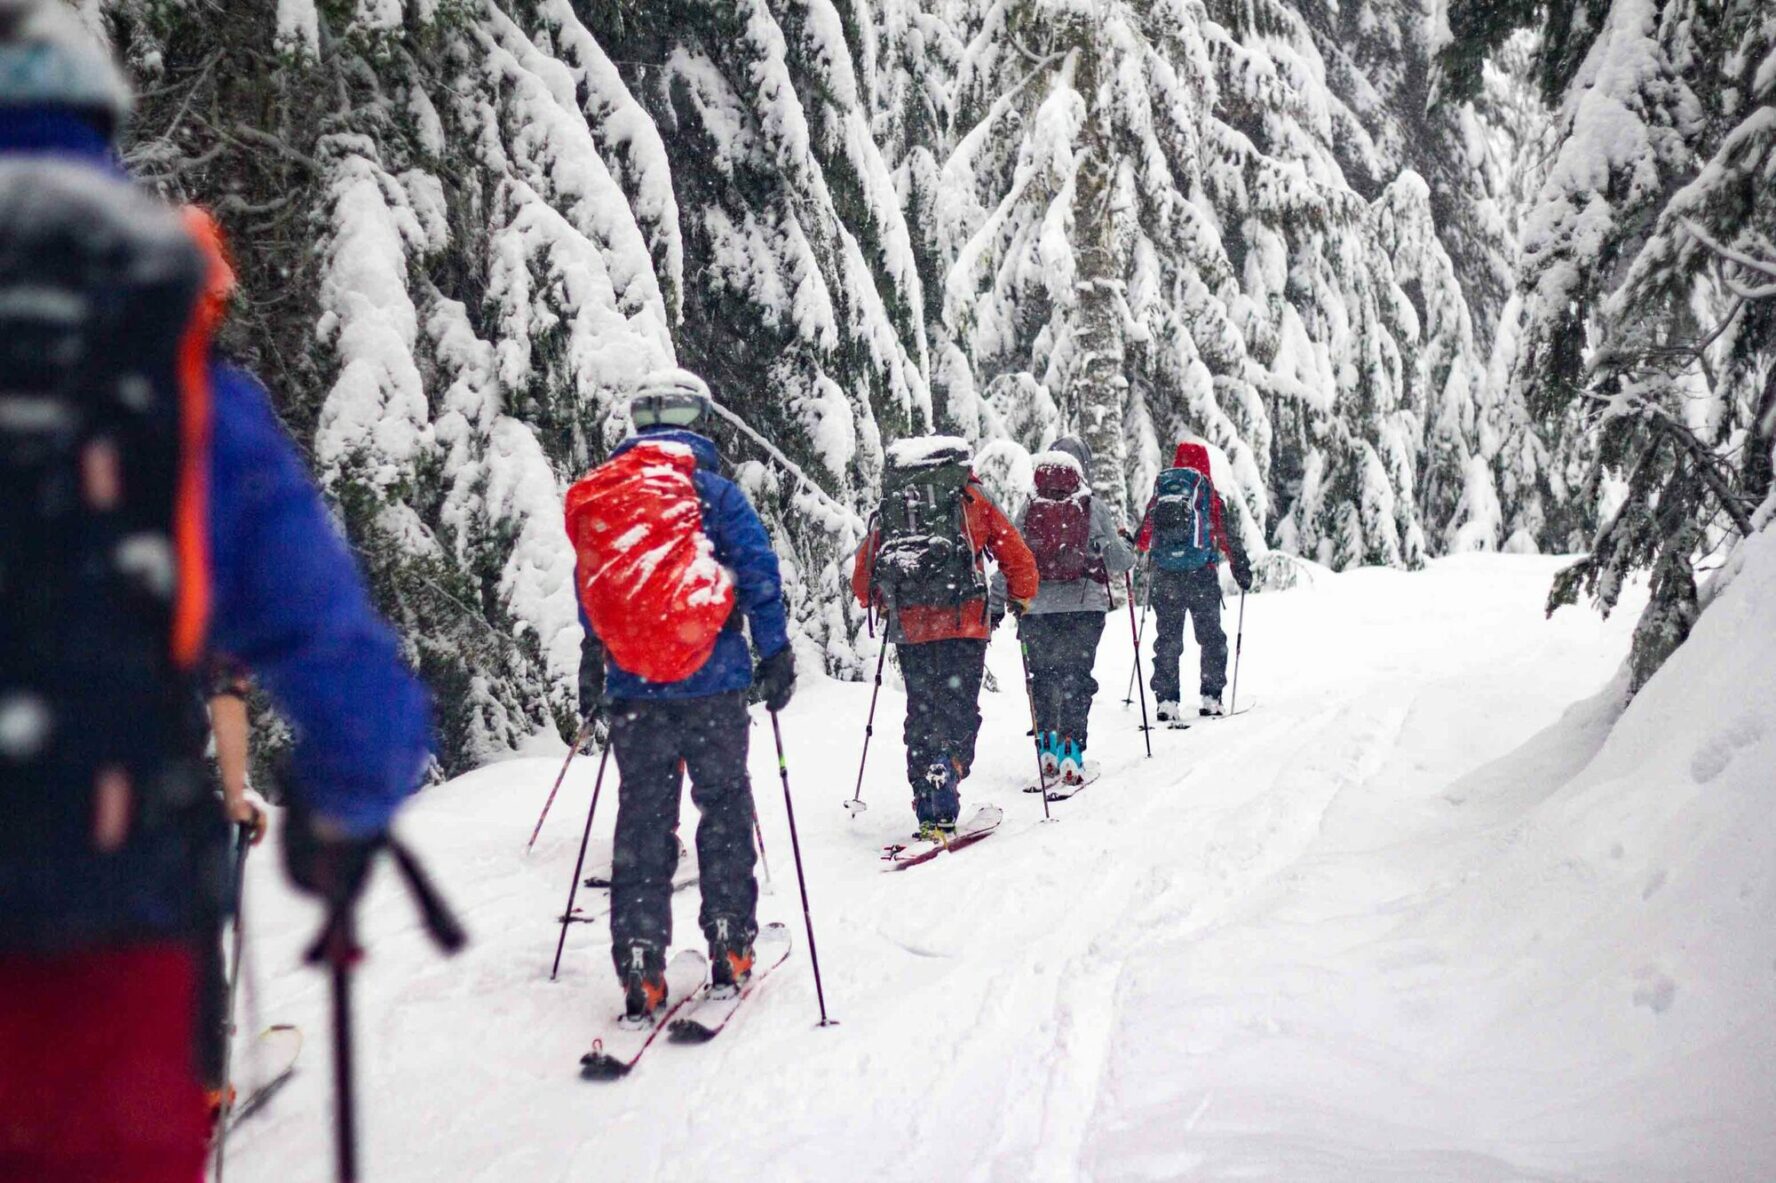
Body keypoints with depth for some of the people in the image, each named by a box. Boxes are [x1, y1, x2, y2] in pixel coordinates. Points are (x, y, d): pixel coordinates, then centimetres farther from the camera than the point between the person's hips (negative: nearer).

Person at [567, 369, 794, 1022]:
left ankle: (640, 970, 3)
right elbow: (758, 574, -8)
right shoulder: (713, 491, -3)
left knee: (642, 821, 6)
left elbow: (588, 589, 15)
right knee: (724, 809, 11)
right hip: (713, 683, -3)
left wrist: (593, 667, 24)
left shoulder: (600, 498, 8)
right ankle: (729, 948, 14)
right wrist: (775, 655, -1)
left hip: (634, 689, 3)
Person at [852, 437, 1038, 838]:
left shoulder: (890, 505, 18)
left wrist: (881, 604, 37)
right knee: (959, 711, -1)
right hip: (963, 621, -3)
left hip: (909, 627, 3)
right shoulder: (972, 498, 11)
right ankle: (946, 777, -24)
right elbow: (1018, 558, 8)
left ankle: (928, 812, 8)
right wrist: (1021, 597, 25)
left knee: (921, 714, 11)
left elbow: (862, 575, 19)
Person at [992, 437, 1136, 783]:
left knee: (1043, 676, 14)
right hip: (1085, 608, -2)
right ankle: (1070, 751, -6)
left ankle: (1047, 747, 15)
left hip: (1037, 608, 2)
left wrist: (995, 605, 7)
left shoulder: (1028, 510, 0)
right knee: (1076, 679, 3)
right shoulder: (1095, 508, -4)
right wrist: (1128, 549, 23)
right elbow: (1118, 560, 1)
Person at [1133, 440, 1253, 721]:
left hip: (1163, 576, 2)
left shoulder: (1159, 491, 7)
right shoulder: (1207, 490, -1)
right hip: (1201, 574, -2)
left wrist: (1134, 547, 35)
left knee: (1167, 638, 7)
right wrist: (1241, 567, 7)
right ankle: (1211, 697, 8)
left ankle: (1166, 700, 0)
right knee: (1211, 636, 10)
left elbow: (1144, 537, 13)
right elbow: (1225, 534, -2)